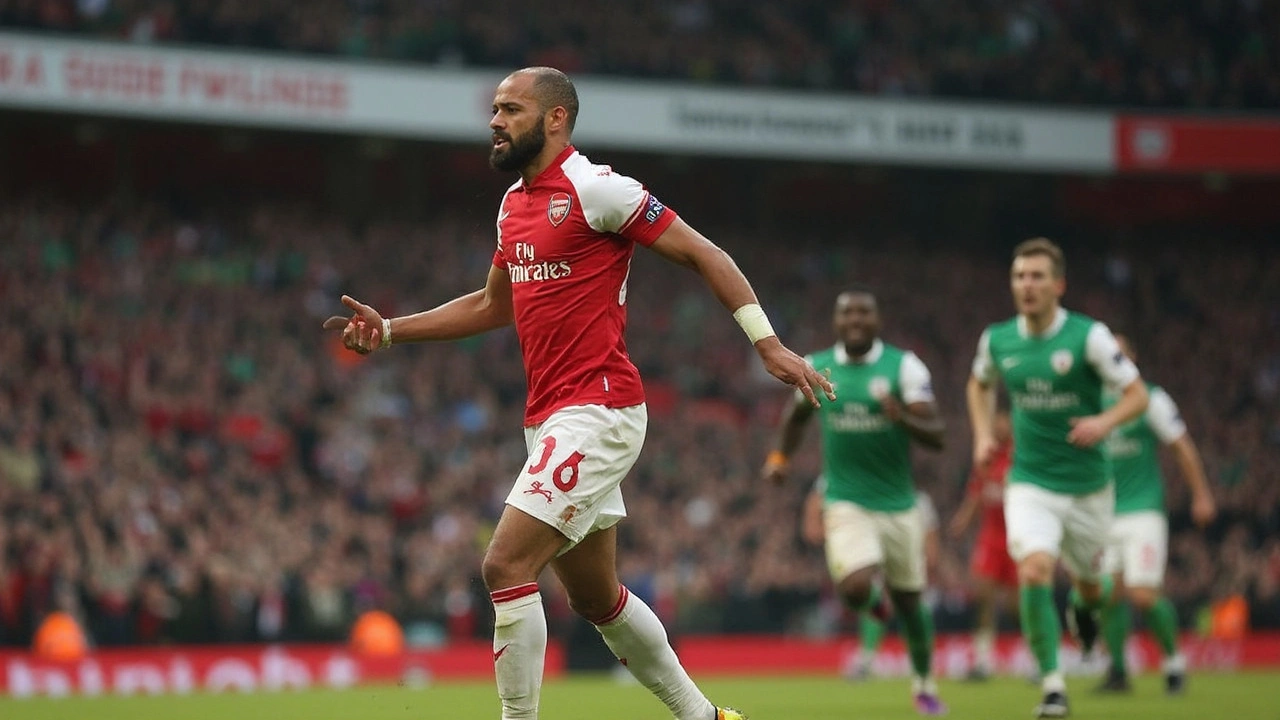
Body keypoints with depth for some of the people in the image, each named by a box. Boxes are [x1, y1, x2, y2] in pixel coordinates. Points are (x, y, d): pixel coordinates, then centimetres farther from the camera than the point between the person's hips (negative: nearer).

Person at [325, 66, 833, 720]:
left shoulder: (595, 189, -11)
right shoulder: (514, 204, 14)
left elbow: (701, 253, -9)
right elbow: (492, 305, 28)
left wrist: (767, 342, -17)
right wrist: (388, 331, 20)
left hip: (596, 413, -9)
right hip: (548, 418, 9)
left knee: (505, 566, -17)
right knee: (594, 597, 15)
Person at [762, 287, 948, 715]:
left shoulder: (903, 366, -8)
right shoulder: (815, 369, 0)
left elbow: (936, 434, -14)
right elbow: (796, 416, 22)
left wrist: (902, 418, -32)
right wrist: (779, 457, 8)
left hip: (899, 505, 0)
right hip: (847, 504, 0)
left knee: (909, 601, 10)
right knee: (856, 590, -23)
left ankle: (924, 684, 35)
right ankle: (873, 596, 16)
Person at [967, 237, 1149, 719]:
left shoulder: (1089, 336, -12)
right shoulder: (997, 340, -1)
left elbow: (1137, 395, -8)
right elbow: (980, 384, 22)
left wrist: (1105, 422, -27)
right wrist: (983, 434, 6)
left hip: (1087, 485, -1)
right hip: (1030, 484, 1)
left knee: (1088, 579, 16)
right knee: (1034, 570, -22)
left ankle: (1088, 607, 57)